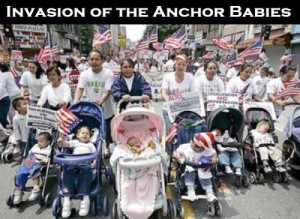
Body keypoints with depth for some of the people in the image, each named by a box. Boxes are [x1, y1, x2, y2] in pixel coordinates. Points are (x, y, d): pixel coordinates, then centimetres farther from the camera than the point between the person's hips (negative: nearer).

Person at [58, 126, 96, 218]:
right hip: (73, 163, 1)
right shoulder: (75, 142, 31)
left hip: (86, 163, -1)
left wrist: (95, 162, -4)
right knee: (68, 171, -31)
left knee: (85, 172, -36)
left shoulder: (90, 145, 28)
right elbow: (66, 144, 16)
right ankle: (67, 199, -27)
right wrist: (61, 141, -8)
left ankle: (85, 198, -37)